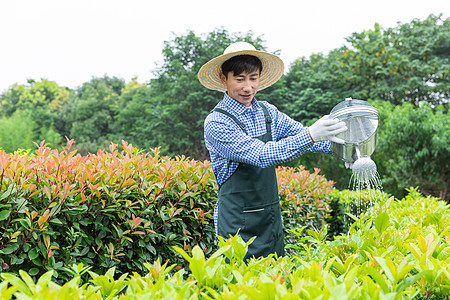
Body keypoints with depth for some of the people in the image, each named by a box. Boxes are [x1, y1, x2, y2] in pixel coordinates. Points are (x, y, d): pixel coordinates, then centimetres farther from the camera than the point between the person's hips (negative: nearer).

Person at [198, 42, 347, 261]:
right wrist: (311, 135, -32)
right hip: (238, 225, -6)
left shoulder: (267, 112, 6)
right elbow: (261, 155, -23)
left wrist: (340, 142, -17)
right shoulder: (216, 123, -14)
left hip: (271, 220, 6)